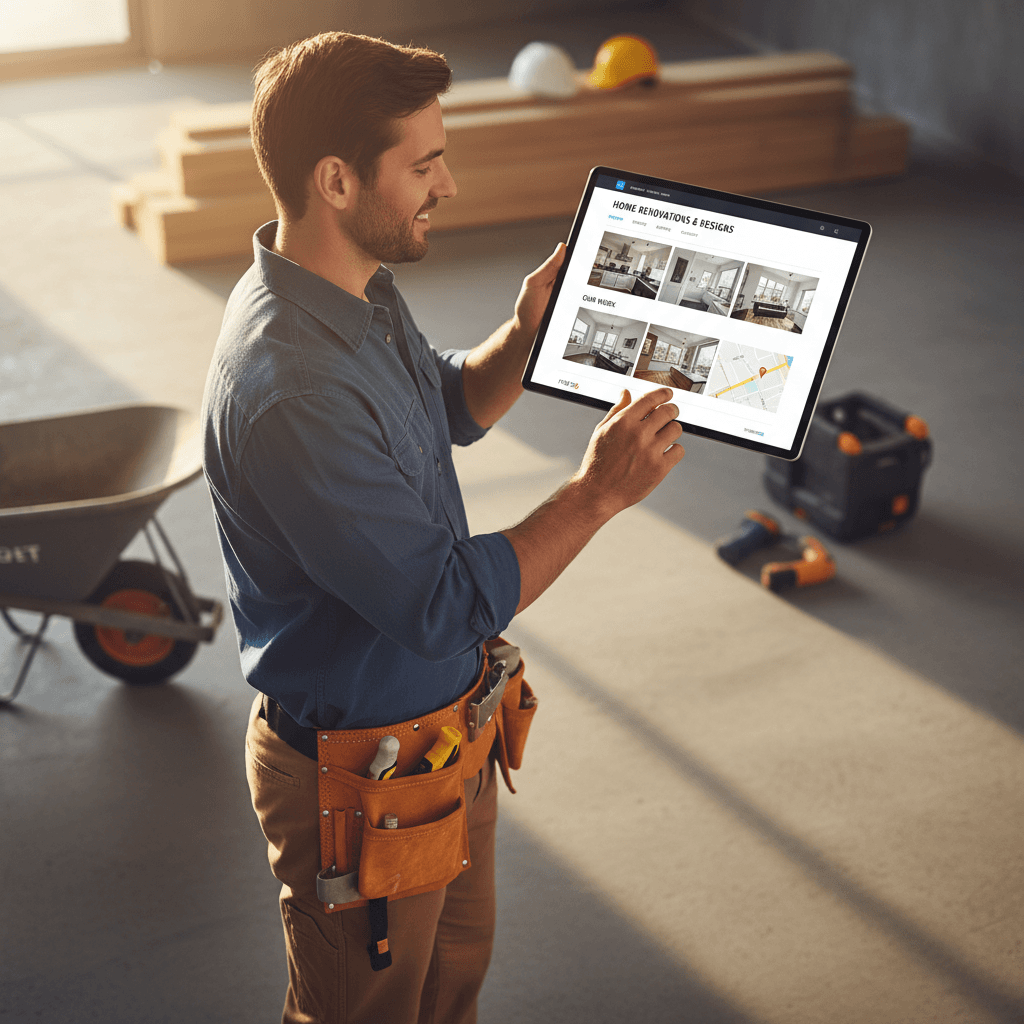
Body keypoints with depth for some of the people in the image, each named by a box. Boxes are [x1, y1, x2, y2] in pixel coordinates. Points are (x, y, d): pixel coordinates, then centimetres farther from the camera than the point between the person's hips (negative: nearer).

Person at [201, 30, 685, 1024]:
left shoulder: (362, 293, -3)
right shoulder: (290, 391, -35)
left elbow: (454, 408, 16)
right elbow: (448, 606, -31)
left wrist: (528, 329, -3)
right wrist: (596, 492, -25)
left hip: (445, 733, 9)